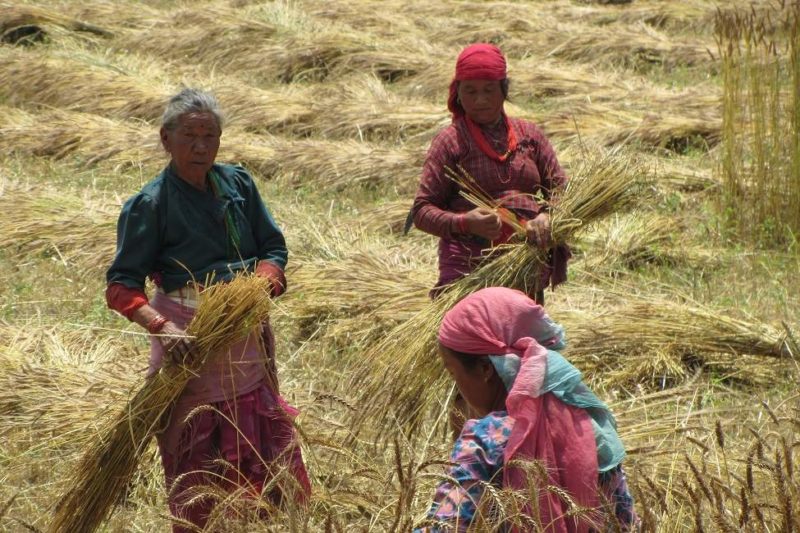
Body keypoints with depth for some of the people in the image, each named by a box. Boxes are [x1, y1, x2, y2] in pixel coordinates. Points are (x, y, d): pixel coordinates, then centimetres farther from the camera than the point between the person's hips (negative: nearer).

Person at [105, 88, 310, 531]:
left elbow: (274, 247, 9)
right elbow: (121, 286, -12)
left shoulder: (238, 183, 4)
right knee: (196, 457, 2)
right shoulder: (151, 204, -11)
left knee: (267, 437, 14)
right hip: (190, 336, -5)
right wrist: (161, 328, -28)